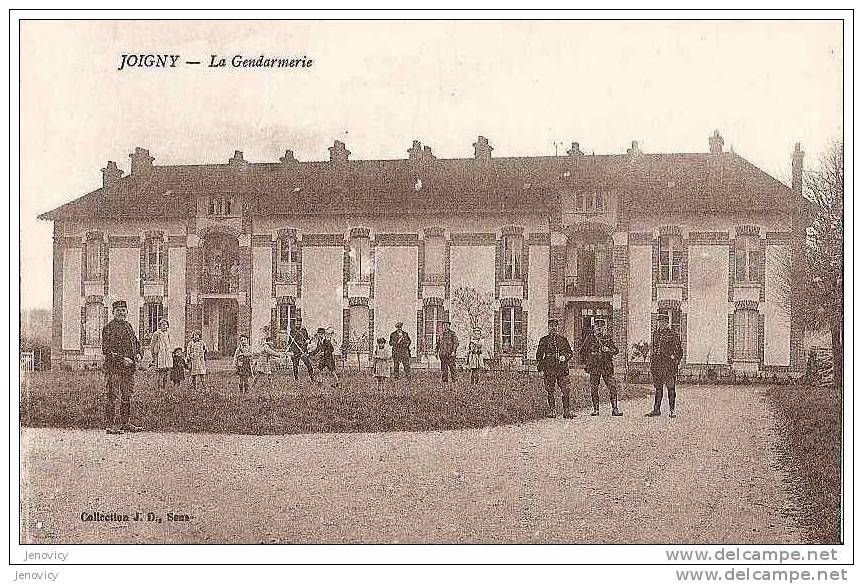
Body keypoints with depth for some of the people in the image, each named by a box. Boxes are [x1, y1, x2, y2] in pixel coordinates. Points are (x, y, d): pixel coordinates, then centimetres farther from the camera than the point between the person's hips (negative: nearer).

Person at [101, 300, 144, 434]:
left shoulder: (128, 326, 16)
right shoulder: (109, 328, -7)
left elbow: (136, 343, 25)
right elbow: (106, 350, -14)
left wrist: (138, 354, 5)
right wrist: (122, 359, -19)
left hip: (129, 367, 8)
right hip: (114, 367, -8)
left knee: (127, 396, 12)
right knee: (113, 396, -6)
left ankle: (126, 423, 20)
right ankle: (109, 425, -3)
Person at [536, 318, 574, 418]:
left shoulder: (563, 339, 13)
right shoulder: (544, 340, 8)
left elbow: (570, 352, 16)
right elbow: (539, 355, 9)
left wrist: (565, 357, -6)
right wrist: (541, 369, 3)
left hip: (562, 368, 1)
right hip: (549, 368, -1)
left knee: (565, 390, -5)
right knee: (550, 391, 1)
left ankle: (567, 411, -2)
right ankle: (552, 411, 8)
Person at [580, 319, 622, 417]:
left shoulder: (608, 337, 8)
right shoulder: (590, 338, 4)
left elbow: (616, 350, 9)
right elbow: (582, 351, 13)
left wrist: (608, 350, -11)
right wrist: (585, 363, 7)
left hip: (607, 367, 1)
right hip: (594, 367, -1)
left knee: (613, 386, -7)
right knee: (594, 389, 0)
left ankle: (615, 409, -3)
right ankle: (596, 409, 9)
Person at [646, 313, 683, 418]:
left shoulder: (673, 335, -2)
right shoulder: (655, 334, 13)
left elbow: (679, 351, 1)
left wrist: (675, 363, -7)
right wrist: (651, 365, 15)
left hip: (669, 365, -5)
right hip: (657, 364, 5)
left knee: (670, 388, 0)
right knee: (658, 388, 9)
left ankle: (671, 410, 5)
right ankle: (656, 409, 14)